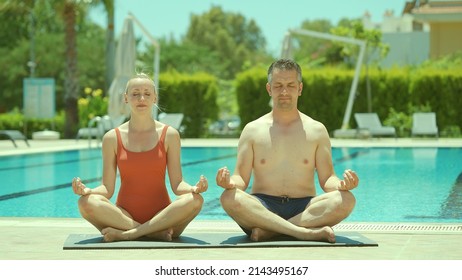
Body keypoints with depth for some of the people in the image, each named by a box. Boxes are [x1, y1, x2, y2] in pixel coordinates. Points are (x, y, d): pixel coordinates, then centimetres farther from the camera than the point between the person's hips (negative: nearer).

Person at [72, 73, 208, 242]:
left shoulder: (169, 135, 5)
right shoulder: (112, 138, 5)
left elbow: (177, 185, 1)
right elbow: (107, 189, 2)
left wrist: (194, 189, -21)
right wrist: (86, 190, -19)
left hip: (161, 217, 0)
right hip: (124, 217, 0)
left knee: (195, 200, -29)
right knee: (87, 202, -28)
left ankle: (125, 234, -28)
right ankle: (157, 233, -27)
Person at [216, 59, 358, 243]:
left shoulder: (317, 130, 13)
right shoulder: (252, 130, 11)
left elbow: (327, 180, 8)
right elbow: (241, 180, 5)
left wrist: (341, 184, -16)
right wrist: (230, 183, -20)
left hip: (304, 208, 1)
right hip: (262, 209, -1)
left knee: (346, 200, -29)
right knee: (229, 198, -33)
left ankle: (268, 231, -30)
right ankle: (307, 232, -38)